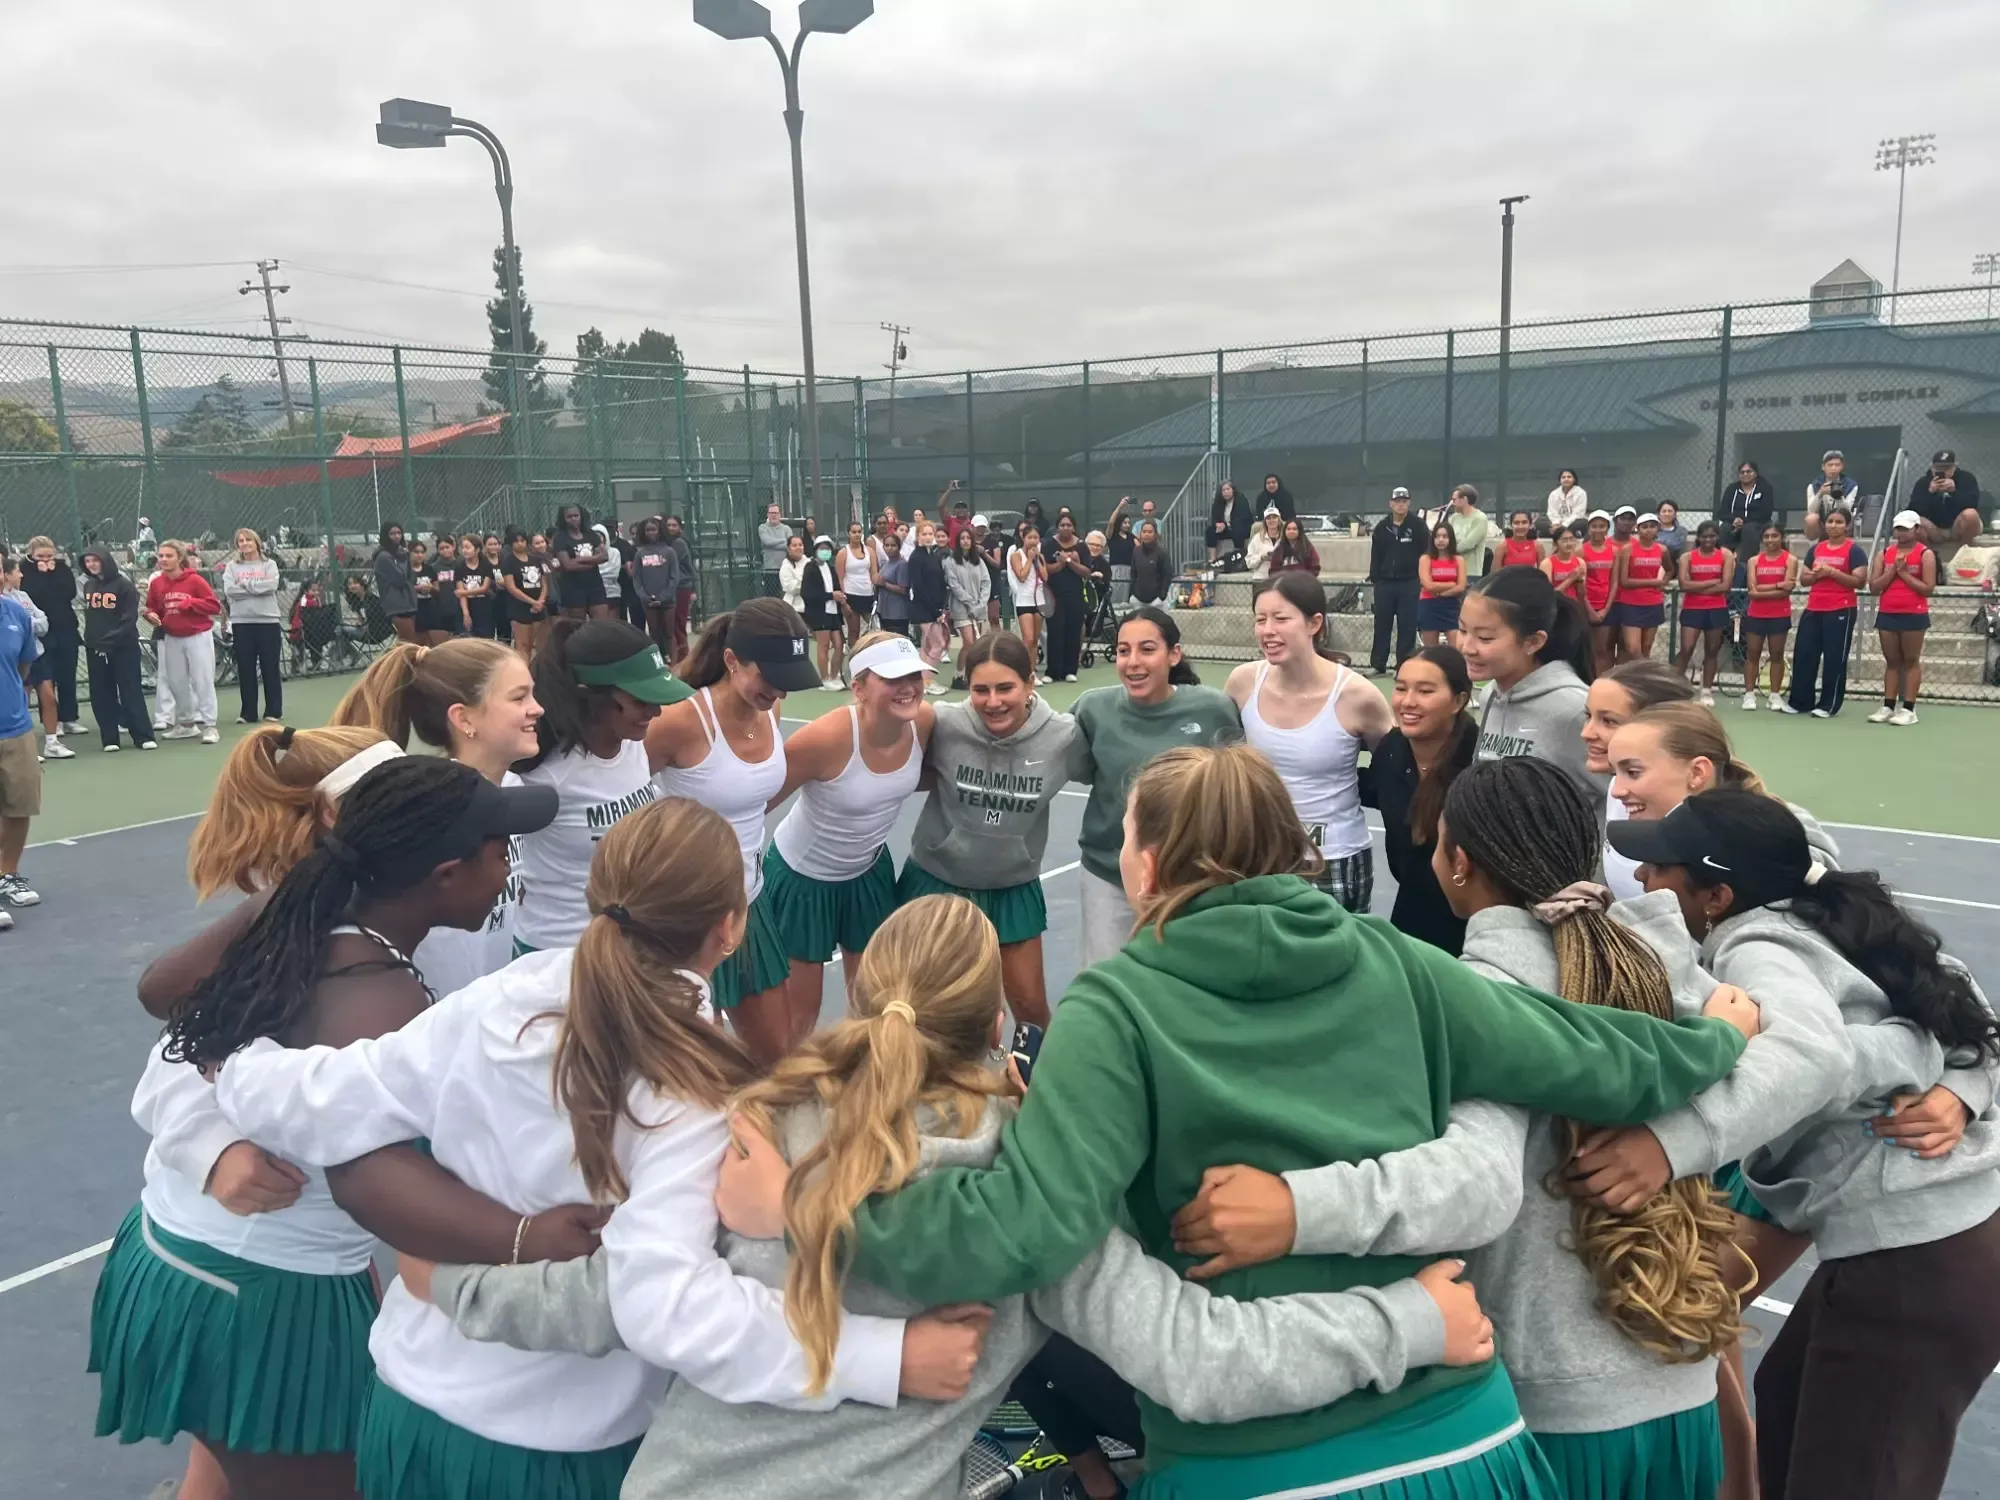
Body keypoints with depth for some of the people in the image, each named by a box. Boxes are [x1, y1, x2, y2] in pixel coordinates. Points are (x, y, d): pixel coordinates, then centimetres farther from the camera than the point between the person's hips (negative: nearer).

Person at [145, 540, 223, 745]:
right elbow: (152, 608, 13)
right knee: (177, 683, 11)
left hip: (198, 637, -5)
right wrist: (151, 615, -9)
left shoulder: (195, 580, -12)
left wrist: (188, 603, -22)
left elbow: (215, 605, -15)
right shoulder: (156, 583, 1)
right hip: (172, 639, 5)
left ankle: (208, 726, 1)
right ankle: (187, 724, 24)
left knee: (203, 681, -4)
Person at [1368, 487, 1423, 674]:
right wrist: (1374, 577, 2)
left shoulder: (1417, 527, -2)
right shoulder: (1382, 527, 6)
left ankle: (1404, 667, 6)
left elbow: (1425, 553, -2)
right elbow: (1375, 554, 8)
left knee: (1407, 626, 1)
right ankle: (1377, 664, 15)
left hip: (1409, 583, -3)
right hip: (1385, 582, 3)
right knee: (1382, 623, 7)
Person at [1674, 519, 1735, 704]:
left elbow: (1725, 586, -9)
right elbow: (1684, 585, -12)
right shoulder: (1687, 557, 1)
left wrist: (1698, 588, -11)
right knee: (1686, 649, -10)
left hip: (1717, 609, 1)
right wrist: (1712, 582, -13)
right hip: (1692, 609, -1)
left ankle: (1707, 692, 15)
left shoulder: (1726, 556, 2)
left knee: (1712, 651, 8)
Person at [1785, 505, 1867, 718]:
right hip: (1813, 609, 6)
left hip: (1841, 610, -5)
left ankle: (1828, 705, 6)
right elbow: (1803, 578, 13)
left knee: (1834, 658, -1)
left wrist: (1833, 572, -18)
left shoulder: (1854, 549, -4)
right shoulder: (1815, 548, 12)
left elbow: (1860, 581, -12)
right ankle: (1800, 701, 14)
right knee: (1804, 654, 5)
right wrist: (1816, 574, -8)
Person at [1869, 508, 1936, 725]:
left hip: (1913, 615, -4)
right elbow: (1873, 587, 3)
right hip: (1887, 614, 4)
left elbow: (1928, 588, -10)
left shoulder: (1926, 554, -2)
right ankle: (1888, 706, 11)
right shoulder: (1885, 553, 9)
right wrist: (1893, 570, -8)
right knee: (1891, 661, 8)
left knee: (1911, 661, 0)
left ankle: (1908, 709, 0)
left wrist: (1904, 572, -12)